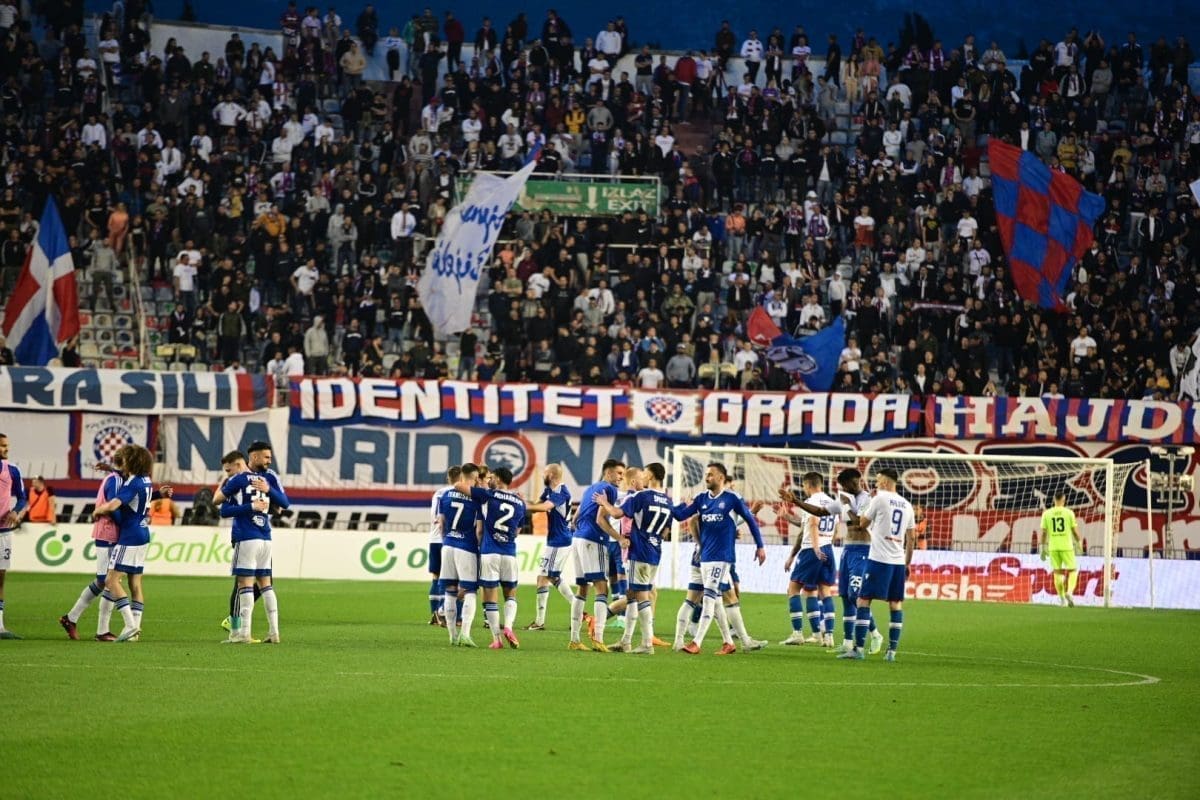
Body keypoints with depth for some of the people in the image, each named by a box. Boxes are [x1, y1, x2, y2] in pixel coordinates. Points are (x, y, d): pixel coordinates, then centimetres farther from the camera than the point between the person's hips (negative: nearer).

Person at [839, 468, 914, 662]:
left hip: (879, 559, -5)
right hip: (899, 561, 5)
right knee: (896, 604, 6)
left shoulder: (879, 499, -5)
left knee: (863, 600, -2)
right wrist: (907, 564, 21)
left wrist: (871, 500, 18)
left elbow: (862, 523, 7)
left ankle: (858, 648, -8)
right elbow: (910, 540, 15)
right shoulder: (907, 505, 12)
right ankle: (892, 651, 3)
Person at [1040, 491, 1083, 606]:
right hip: (1066, 546, -2)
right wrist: (1079, 544, 14)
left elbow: (1043, 532, 2)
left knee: (1057, 572, 10)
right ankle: (1069, 592, -15)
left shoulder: (1047, 514, 1)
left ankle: (1062, 599, 9)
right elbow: (1075, 531, 0)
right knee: (1072, 571, 8)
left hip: (1053, 547, 2)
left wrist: (1043, 548, 9)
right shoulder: (1069, 513, -4)